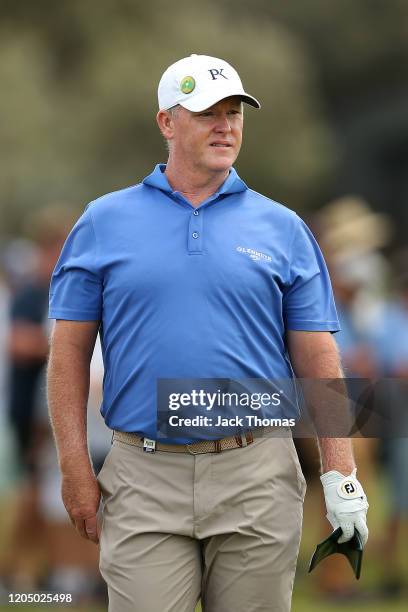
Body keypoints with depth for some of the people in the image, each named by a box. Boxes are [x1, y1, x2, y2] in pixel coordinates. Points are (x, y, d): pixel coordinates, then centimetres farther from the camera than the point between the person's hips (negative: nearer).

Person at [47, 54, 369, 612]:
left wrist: (340, 475, -1)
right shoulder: (105, 222, 6)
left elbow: (317, 358, 6)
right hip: (145, 477, -1)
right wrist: (75, 468, -2)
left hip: (257, 480, 1)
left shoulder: (283, 228, 7)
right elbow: (70, 349, 6)